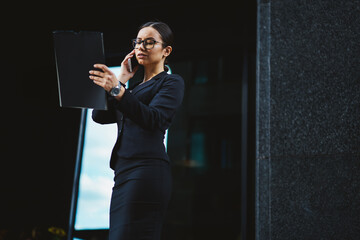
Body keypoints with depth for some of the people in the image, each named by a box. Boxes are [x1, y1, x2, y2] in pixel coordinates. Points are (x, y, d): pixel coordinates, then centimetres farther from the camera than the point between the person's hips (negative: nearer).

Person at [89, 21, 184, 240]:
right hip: (124, 173, 8)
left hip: (146, 171, -8)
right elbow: (99, 115, 18)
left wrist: (117, 90, -25)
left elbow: (154, 119, -14)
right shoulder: (135, 88, 30)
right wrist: (120, 81, 14)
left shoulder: (172, 82, 6)